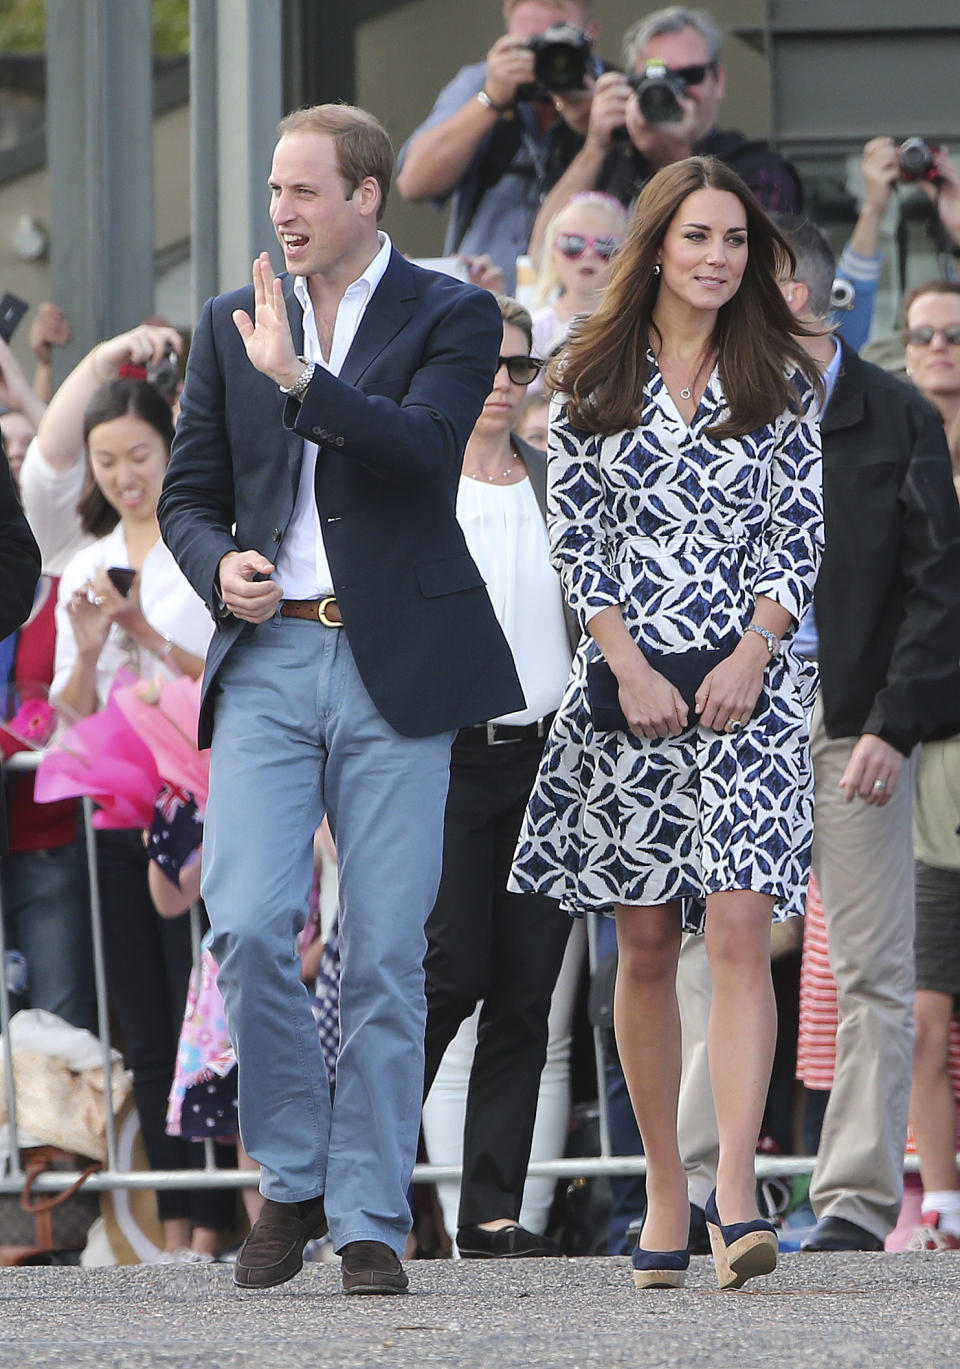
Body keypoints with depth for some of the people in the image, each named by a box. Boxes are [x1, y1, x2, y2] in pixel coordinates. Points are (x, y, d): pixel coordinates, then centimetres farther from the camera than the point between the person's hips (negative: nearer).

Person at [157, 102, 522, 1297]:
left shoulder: (451, 318, 2)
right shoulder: (231, 326, 13)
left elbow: (424, 449, -15)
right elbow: (188, 493, 16)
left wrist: (299, 378, -22)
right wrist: (219, 567, -5)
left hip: (393, 666, -2)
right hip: (268, 659, 2)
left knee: (385, 955, -2)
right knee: (248, 929, -12)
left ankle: (370, 1222, 5)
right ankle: (292, 1180, 7)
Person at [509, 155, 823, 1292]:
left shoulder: (782, 380, 7)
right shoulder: (595, 379, 7)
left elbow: (802, 535, 4)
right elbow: (575, 533, 4)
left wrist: (749, 657, -9)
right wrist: (630, 669, -7)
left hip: (748, 682, -1)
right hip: (624, 680, 1)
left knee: (738, 930, -13)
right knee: (644, 945, 4)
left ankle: (736, 1199, -22)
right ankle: (663, 1190, 13)